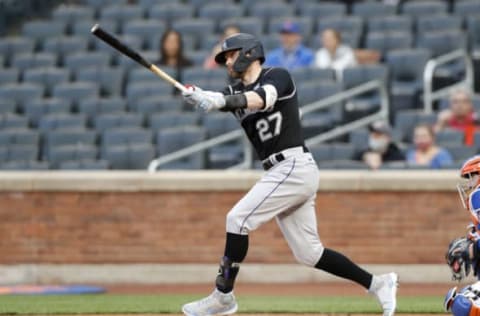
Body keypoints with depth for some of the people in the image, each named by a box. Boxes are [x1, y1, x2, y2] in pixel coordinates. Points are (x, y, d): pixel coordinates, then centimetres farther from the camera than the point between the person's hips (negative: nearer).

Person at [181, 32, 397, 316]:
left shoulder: (278, 76, -4)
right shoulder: (236, 92, 17)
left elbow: (263, 98, -26)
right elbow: (214, 101, -4)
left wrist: (223, 100, -42)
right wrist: (196, 96, -27)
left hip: (295, 166, -8)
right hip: (281, 173, 8)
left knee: (238, 219, -14)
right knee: (308, 253, 8)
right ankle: (377, 284, 17)